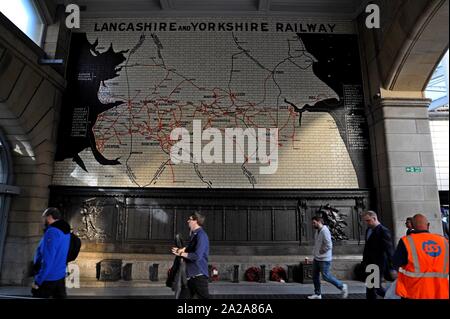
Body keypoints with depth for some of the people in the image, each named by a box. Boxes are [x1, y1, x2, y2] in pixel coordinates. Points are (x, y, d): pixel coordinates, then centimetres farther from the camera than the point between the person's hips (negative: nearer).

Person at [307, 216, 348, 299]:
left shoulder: (325, 231, -21)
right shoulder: (317, 231, 7)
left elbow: (329, 245, -26)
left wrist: (321, 251, -15)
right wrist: (315, 252, 10)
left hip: (324, 259, -9)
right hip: (316, 258, 9)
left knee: (326, 276, -1)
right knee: (315, 276, 11)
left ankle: (342, 287, 17)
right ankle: (317, 294, 23)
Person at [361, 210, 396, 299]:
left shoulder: (384, 231, -15)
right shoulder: (368, 230, 9)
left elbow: (389, 250, -17)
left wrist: (391, 268, -18)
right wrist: (364, 261, 16)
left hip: (378, 265, -8)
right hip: (369, 264, 8)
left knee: (371, 289, -2)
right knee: (376, 287, 18)